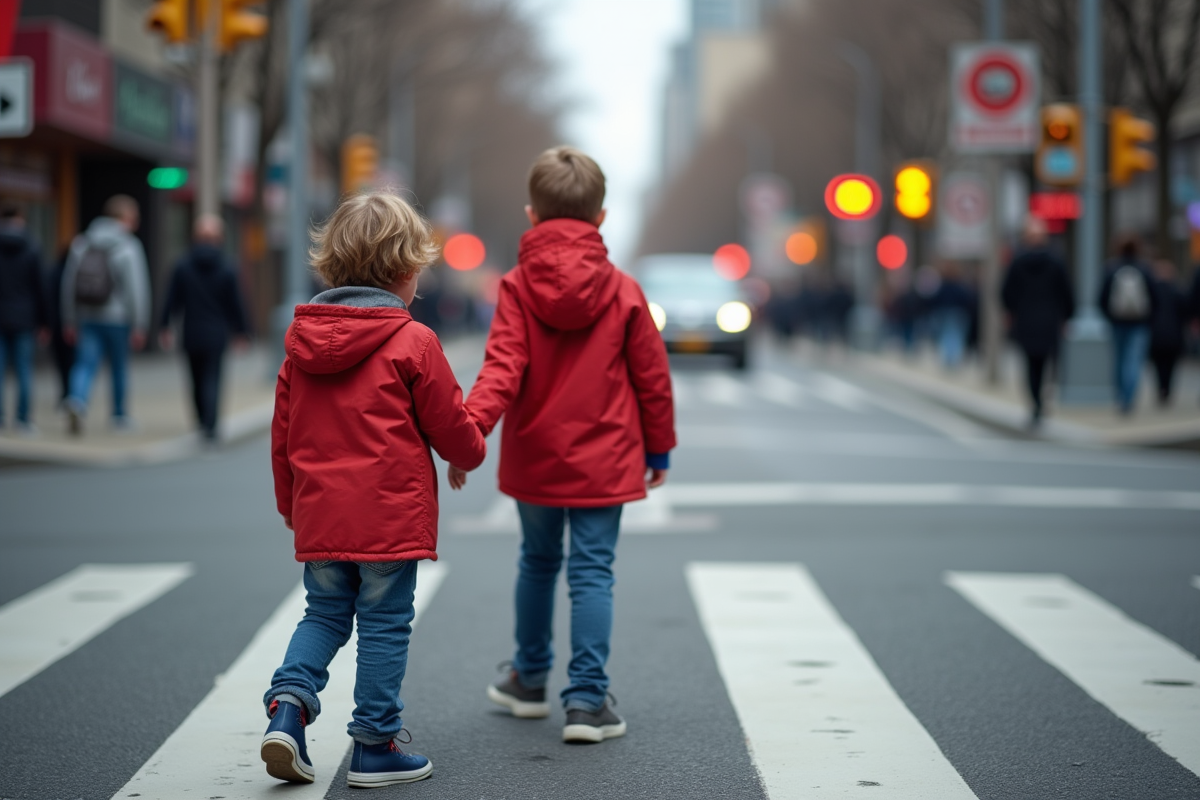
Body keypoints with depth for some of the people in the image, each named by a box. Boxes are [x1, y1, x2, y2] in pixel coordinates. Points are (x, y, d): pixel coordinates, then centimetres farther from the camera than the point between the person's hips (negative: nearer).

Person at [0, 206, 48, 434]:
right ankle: (24, 419, 1)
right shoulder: (31, 252, -2)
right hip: (23, 321, 0)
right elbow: (38, 289, -1)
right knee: (24, 371, 4)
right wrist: (42, 322, 6)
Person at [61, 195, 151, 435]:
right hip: (117, 318, -3)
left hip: (86, 317, 3)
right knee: (120, 367, 14)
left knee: (85, 365, -1)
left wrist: (69, 322, 14)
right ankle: (120, 415, 26)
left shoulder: (81, 243, 6)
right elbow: (137, 289, -14)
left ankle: (77, 402, -28)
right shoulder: (128, 246, -9)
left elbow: (68, 284, 7)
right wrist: (139, 327, -11)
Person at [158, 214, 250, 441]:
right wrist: (240, 331, 11)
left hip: (192, 334, 1)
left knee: (197, 380, 14)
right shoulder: (226, 271, -6)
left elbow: (172, 300, 0)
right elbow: (235, 304, -1)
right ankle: (210, 424, -17)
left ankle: (203, 421, 18)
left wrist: (164, 327, 11)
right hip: (216, 335, -1)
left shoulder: (183, 267, -5)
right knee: (212, 379, -2)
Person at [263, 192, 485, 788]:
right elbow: (450, 425, -3)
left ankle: (288, 704, -2)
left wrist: (290, 504, 25)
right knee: (384, 627, 4)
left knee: (324, 615, 18)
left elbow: (282, 434, 13)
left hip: (320, 516, 5)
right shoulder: (413, 343, -10)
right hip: (390, 515, -5)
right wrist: (471, 454, 20)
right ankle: (375, 747, 9)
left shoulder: (302, 342, 6)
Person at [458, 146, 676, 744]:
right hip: (603, 462, -1)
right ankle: (587, 699, -5)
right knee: (592, 572, 1)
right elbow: (651, 376, 2)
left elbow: (502, 370, -18)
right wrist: (658, 447, 13)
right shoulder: (622, 291, -4)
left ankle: (529, 680, 34)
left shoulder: (517, 289, -6)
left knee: (538, 562, 19)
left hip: (534, 460, 1)